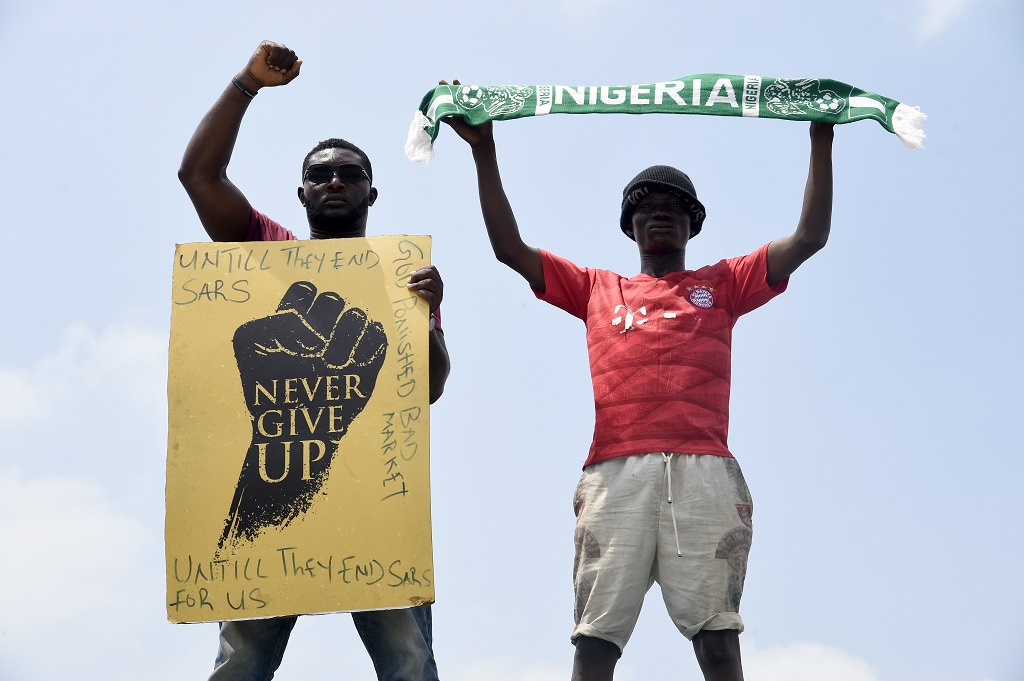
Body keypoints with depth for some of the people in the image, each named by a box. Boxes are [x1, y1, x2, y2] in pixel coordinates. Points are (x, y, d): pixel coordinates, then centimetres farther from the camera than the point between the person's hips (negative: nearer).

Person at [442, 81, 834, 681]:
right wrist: (484, 151, 18)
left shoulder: (723, 285, 25)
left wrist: (821, 141, 13)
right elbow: (509, 247, 23)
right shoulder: (597, 289, 28)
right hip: (616, 471, 1)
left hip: (704, 469, -1)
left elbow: (810, 237, 19)